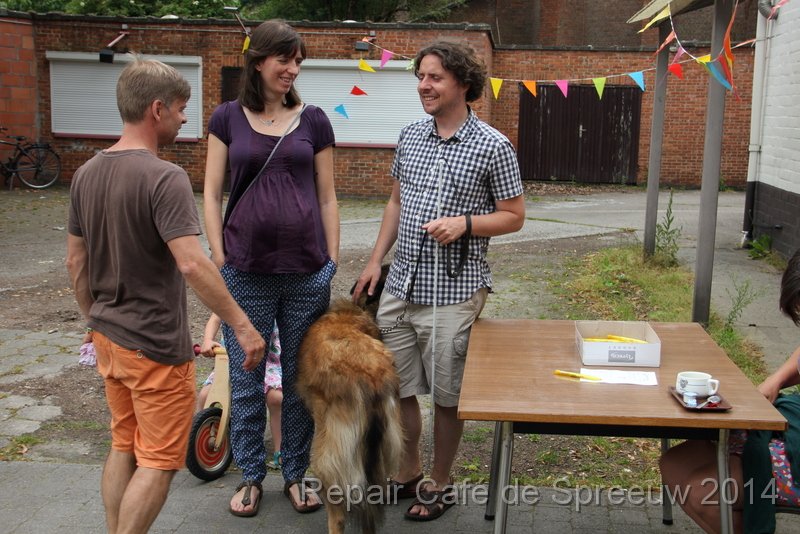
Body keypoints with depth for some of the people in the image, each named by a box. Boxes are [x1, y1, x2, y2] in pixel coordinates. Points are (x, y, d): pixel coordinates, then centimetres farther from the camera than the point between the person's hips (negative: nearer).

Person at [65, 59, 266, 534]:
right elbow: (192, 264, -29)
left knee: (124, 447, 20)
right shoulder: (164, 179, -21)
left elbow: (76, 261, 11)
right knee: (159, 462, 4)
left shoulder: (86, 174, 4)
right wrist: (243, 325, -23)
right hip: (155, 346, -8)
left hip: (108, 338, 8)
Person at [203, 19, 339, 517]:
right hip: (246, 270, 0)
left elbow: (327, 197, 8)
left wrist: (333, 260, 4)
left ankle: (296, 474, 27)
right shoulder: (228, 118, 3)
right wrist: (220, 258, -2)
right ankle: (251, 475, 26)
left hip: (307, 271, 1)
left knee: (301, 377, 10)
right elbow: (212, 194, 4)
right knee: (246, 379, 9)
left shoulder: (314, 120, 5)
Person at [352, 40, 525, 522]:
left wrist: (464, 223, -19)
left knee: (447, 396, 7)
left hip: (453, 292, -5)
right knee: (396, 386, 13)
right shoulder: (410, 136, 9)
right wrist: (376, 261, 11)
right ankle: (408, 473, 33)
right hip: (400, 286, 5)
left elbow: (514, 216, -3)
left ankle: (440, 484, 27)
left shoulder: (493, 147, -8)